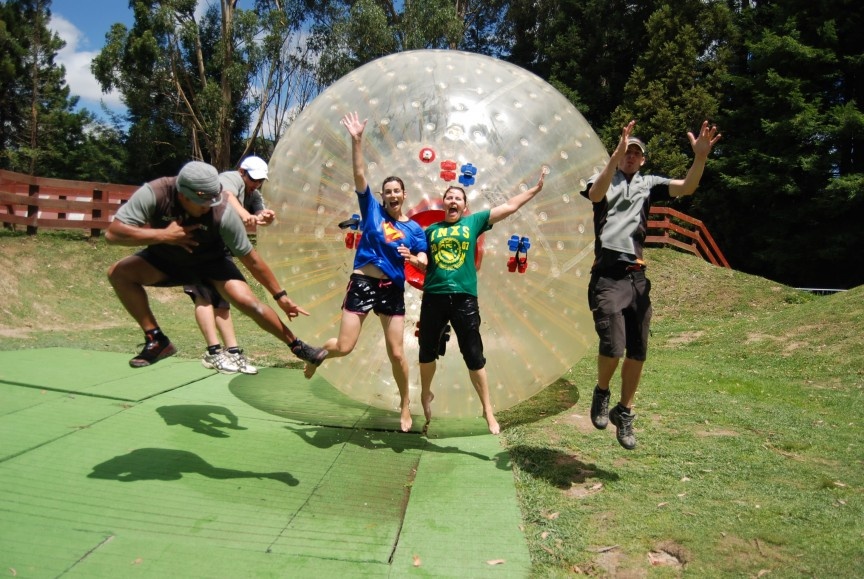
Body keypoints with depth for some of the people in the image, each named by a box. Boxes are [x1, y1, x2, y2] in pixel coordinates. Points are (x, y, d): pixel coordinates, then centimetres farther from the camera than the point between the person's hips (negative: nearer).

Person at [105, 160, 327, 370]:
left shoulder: (222, 214, -31)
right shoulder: (153, 194, -30)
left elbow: (251, 259, -22)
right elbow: (113, 233, -31)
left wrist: (280, 296, -18)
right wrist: (163, 235, -39)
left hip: (210, 262, -3)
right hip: (165, 259, 3)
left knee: (247, 301, -23)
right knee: (119, 273, -19)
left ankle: (298, 346, -4)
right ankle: (157, 341, -7)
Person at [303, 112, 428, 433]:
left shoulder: (414, 229, 7)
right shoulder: (372, 210, 3)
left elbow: (424, 261, 1)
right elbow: (359, 175, -5)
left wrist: (412, 258, -22)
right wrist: (357, 139, -13)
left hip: (393, 289, 2)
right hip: (363, 282, -1)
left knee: (396, 353, 4)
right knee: (343, 347, -6)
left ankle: (405, 405, 24)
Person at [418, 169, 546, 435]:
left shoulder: (474, 222, 9)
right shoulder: (431, 230, 12)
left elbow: (509, 206, 10)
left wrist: (536, 187, 10)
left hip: (464, 297, -1)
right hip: (433, 296, 2)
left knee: (474, 356, 2)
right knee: (427, 352, 13)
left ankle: (488, 410, 14)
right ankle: (426, 394, 39)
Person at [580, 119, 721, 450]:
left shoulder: (649, 184, 17)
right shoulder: (604, 180, 8)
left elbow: (686, 188, 1)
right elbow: (595, 194, -17)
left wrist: (700, 157, -16)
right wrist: (616, 155, -30)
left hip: (637, 276, 4)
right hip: (608, 274, -4)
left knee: (637, 352, 7)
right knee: (613, 345, -19)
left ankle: (624, 413, 24)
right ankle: (601, 393, 11)